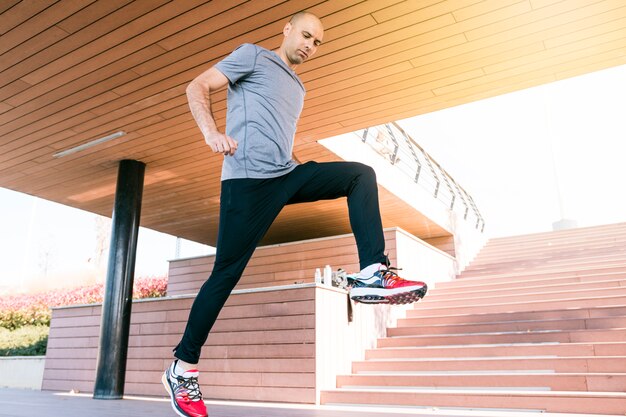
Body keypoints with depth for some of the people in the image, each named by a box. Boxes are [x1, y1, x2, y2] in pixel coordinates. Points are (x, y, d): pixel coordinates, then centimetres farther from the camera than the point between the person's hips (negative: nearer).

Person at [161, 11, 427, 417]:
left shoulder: (297, 87, 29)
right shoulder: (253, 55, 9)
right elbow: (197, 87, 1)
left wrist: (313, 181, 22)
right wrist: (212, 132, -18)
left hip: (287, 174, 7)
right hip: (249, 178, -7)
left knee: (361, 174, -4)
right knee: (226, 273, -5)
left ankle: (372, 274, -17)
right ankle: (182, 367, 10)